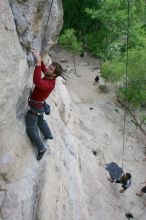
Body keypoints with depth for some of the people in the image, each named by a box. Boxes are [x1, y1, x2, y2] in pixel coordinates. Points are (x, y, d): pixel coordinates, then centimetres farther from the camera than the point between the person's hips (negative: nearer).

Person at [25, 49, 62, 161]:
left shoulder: (49, 84, -38)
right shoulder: (49, 77, -12)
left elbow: (37, 82, -58)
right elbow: (43, 68, 6)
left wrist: (38, 62, -59)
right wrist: (39, 58, -14)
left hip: (35, 107, -9)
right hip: (39, 106, 9)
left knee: (31, 129, 2)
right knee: (41, 121, 31)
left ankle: (41, 149, 12)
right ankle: (49, 135, 53)